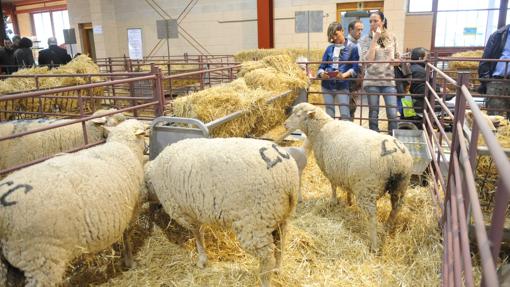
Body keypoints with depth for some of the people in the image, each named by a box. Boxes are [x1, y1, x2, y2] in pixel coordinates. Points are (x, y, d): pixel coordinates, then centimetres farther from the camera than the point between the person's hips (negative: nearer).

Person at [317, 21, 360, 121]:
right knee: (329, 115, 10)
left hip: (342, 86, -4)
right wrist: (322, 74, -13)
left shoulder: (352, 47, 1)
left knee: (345, 115, -9)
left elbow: (355, 68, -5)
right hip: (327, 85, 4)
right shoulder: (329, 48, 12)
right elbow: (322, 66, 11)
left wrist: (344, 75, -23)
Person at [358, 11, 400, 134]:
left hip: (389, 80, 2)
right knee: (373, 114, 7)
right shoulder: (365, 39, -2)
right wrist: (375, 39, -15)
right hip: (372, 81, -1)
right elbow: (367, 60, -16)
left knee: (393, 114, -4)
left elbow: (397, 59, 16)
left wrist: (395, 61, -8)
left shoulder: (392, 38, 6)